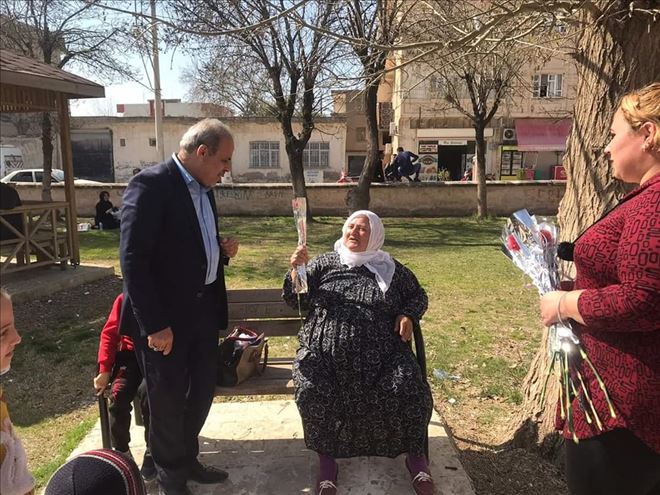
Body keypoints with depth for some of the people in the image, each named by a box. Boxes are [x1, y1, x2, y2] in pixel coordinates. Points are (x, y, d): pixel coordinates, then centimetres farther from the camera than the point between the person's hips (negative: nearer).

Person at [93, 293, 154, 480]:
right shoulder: (124, 299, 4)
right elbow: (109, 333, 6)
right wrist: (105, 370, -3)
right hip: (130, 355, 3)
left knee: (147, 391, -31)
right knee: (118, 395, -24)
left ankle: (153, 453, -14)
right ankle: (121, 452, -2)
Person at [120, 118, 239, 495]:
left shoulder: (204, 189, 10)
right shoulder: (151, 184, -17)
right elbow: (134, 259, -21)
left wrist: (222, 251, 0)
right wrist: (154, 325, -22)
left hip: (204, 308, 8)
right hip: (166, 315, -8)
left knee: (203, 391, 19)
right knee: (167, 400, 10)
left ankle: (188, 459, 42)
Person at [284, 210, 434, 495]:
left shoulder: (390, 269, 16)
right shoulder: (324, 263, 15)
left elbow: (418, 296, 27)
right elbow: (295, 299, 12)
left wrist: (407, 315, 6)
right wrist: (297, 269, -6)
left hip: (380, 353, 0)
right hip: (325, 352, 0)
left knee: (409, 389, -24)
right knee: (312, 392, -28)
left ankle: (415, 453, 6)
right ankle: (326, 456, 0)